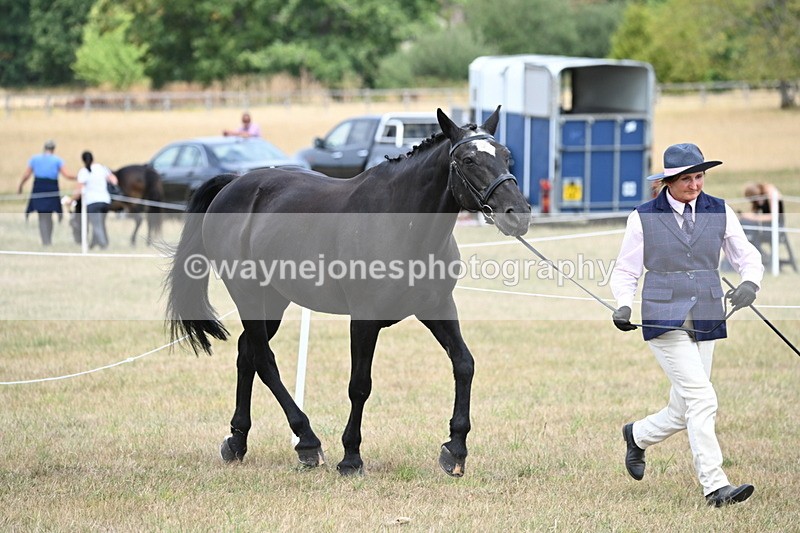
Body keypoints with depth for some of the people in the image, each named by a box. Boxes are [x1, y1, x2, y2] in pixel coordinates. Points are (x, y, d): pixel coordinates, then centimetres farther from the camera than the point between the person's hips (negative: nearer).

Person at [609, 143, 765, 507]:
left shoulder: (720, 213, 5)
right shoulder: (644, 218, -2)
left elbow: (748, 257, 8)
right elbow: (625, 271, 5)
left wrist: (750, 284, -15)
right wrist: (624, 305, -14)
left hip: (706, 322, 4)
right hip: (665, 322, -4)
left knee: (684, 413, 9)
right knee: (702, 399, -16)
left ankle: (637, 436, 41)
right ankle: (714, 486, -13)